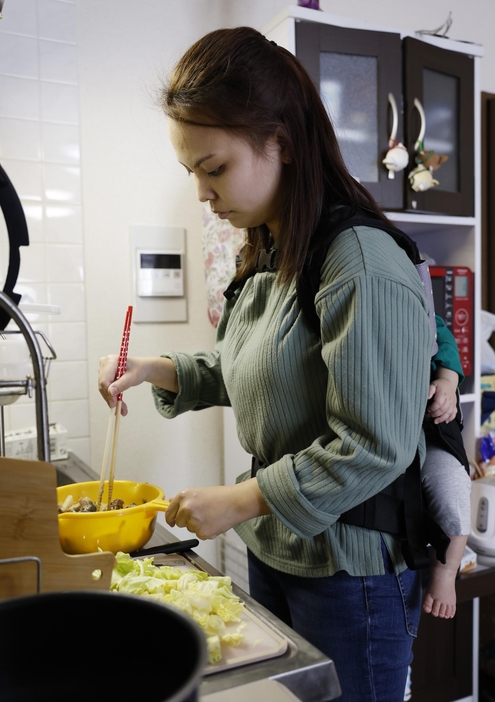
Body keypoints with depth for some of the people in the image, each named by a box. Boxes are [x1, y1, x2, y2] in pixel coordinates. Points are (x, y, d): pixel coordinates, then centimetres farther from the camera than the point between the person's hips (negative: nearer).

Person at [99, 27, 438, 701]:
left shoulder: (365, 264, -24)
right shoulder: (268, 257, 5)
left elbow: (376, 448, -24)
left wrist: (240, 500, -18)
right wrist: (160, 370, 0)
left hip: (349, 571, -8)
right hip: (272, 551, 8)